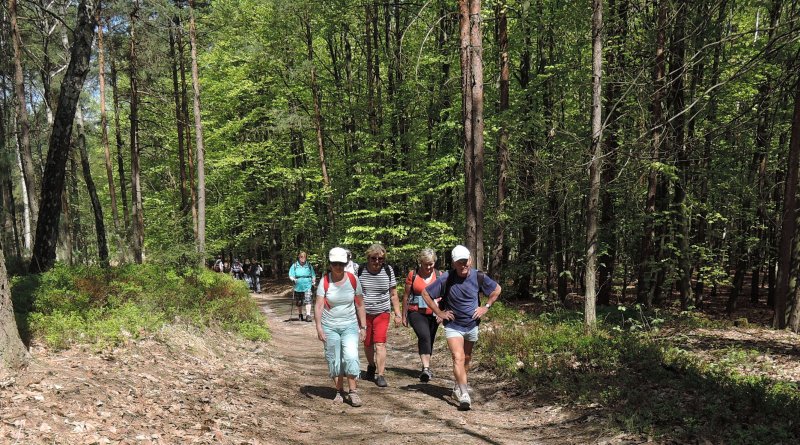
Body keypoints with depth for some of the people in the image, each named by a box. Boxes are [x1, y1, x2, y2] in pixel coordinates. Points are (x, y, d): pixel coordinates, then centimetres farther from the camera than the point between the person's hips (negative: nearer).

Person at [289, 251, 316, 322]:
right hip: (298, 287, 1)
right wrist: (293, 279, -21)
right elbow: (291, 275, -1)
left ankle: (308, 315, -14)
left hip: (307, 286, -1)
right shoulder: (294, 266, 3)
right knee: (299, 303, 12)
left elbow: (313, 275, 15)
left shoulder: (309, 266, 8)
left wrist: (313, 280, -3)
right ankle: (300, 315, 30)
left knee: (308, 300, -14)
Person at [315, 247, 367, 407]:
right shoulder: (325, 281, -4)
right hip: (329, 326, 0)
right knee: (334, 360, 5)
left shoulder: (353, 279, -2)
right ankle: (340, 392, 19)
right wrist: (319, 326, -18)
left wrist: (363, 327, 3)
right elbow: (319, 305, -8)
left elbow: (360, 305, 4)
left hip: (350, 326, 0)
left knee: (351, 356, -15)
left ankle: (352, 391, -5)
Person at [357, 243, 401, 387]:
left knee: (380, 344, -11)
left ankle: (380, 375, -5)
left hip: (382, 313, -1)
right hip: (364, 313, 1)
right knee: (367, 344, 13)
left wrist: (397, 313, 2)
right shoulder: (360, 271, -6)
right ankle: (371, 366, 39)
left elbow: (393, 294, 4)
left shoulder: (388, 270, -4)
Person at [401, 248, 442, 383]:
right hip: (416, 312, -3)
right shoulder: (413, 274, 0)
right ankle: (426, 368, -30)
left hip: (433, 314, 3)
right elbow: (406, 296, 6)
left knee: (429, 341, 10)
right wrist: (404, 316, 8)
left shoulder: (439, 275, 4)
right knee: (424, 336, -24)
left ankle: (426, 368, 29)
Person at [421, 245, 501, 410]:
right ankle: (464, 395, -20)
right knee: (458, 358, -18)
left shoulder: (479, 277, -11)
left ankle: (458, 389, 37)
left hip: (472, 325, 4)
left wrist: (486, 307, 1)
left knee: (466, 359, 17)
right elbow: (425, 293, -7)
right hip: (453, 326, -3)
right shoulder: (446, 279, -18)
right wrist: (439, 312, -7)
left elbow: (497, 289, 8)